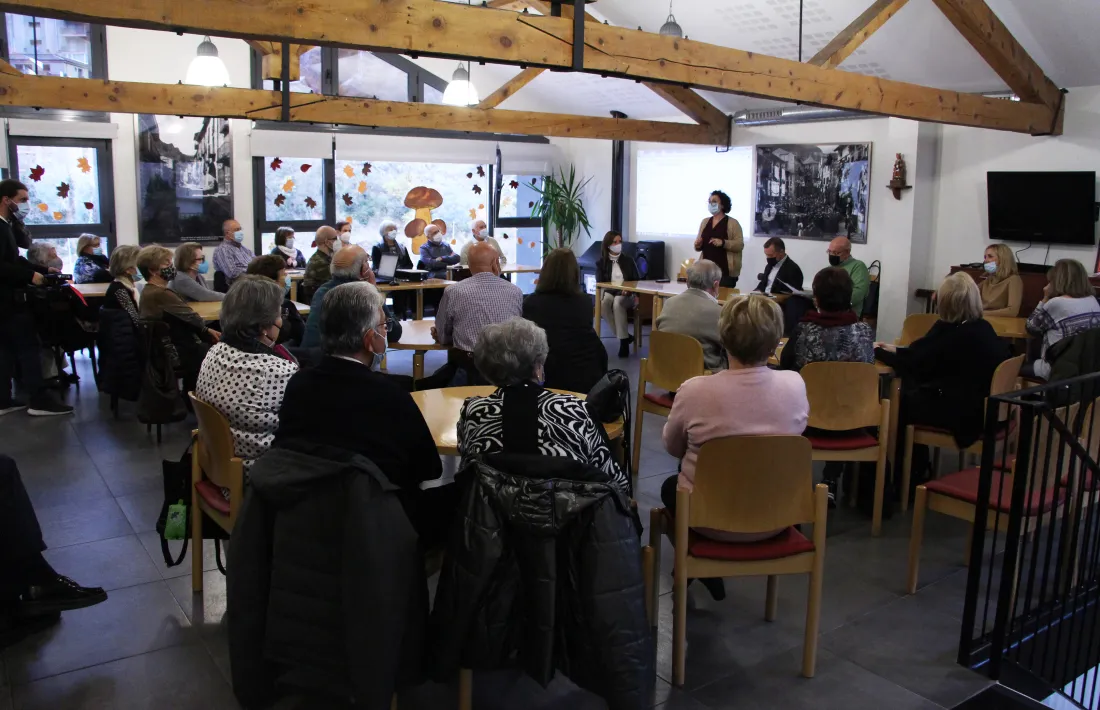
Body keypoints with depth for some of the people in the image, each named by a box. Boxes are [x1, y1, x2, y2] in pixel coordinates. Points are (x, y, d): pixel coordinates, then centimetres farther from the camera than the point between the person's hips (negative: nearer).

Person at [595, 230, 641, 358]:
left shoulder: (628, 261, 11)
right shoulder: (601, 262, 8)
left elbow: (638, 281, 9)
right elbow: (599, 283, 0)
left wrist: (637, 296, -13)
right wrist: (617, 290, -17)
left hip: (627, 295, -1)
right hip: (609, 293, 1)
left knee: (617, 303, -37)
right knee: (604, 303, -36)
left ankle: (623, 340, -35)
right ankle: (625, 336, -27)